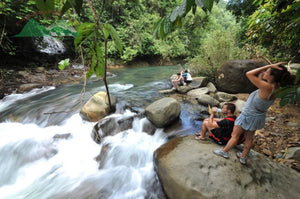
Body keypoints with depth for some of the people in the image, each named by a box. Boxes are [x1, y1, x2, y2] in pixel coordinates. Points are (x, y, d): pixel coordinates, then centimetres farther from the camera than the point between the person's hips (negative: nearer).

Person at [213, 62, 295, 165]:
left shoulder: (267, 87, -32)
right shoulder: (276, 88, -8)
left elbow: (249, 74, -28)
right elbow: (259, 80, 9)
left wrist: (269, 65, -24)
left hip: (248, 117, -8)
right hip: (258, 117, 8)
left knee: (235, 136, 11)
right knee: (249, 138, 21)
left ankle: (224, 151, 29)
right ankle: (243, 157, 38)